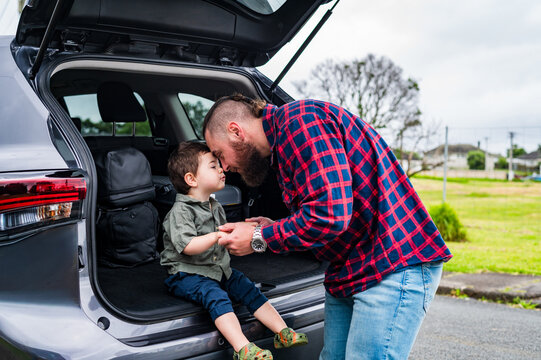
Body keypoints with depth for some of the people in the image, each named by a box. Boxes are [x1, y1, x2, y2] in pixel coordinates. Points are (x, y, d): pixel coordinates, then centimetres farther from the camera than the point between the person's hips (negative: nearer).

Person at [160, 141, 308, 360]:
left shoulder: (216, 207, 14)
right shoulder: (180, 210, -14)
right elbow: (187, 246, -27)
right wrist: (216, 237, -38)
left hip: (218, 268, 8)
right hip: (187, 274, -8)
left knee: (248, 288, -7)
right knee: (216, 296, -31)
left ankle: (282, 332, -4)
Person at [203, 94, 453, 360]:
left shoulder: (300, 120, -16)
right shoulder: (281, 144, 17)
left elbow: (330, 214, -26)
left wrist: (259, 239, -12)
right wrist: (275, 230, 8)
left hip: (395, 267, -10)